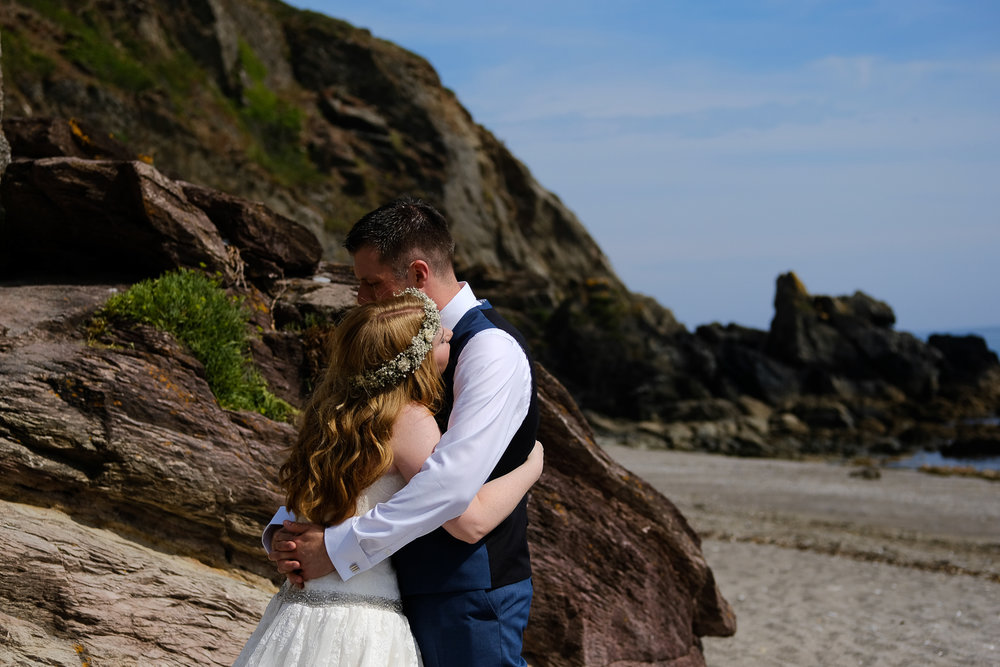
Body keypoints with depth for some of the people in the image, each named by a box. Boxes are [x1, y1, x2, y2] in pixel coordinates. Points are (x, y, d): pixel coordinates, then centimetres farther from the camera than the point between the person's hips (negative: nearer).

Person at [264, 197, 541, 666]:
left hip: (470, 597, -8)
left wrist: (339, 548, -24)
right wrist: (282, 533, -4)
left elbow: (453, 481, -27)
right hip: (407, 589, 8)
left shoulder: (491, 350, -16)